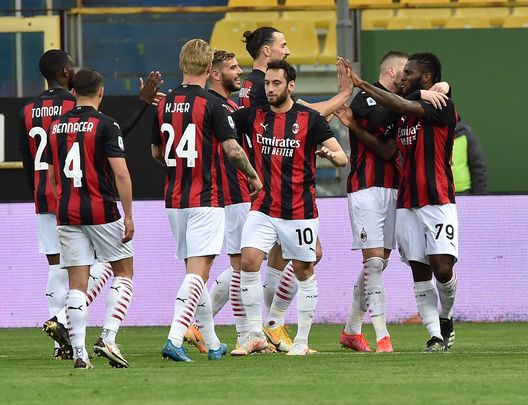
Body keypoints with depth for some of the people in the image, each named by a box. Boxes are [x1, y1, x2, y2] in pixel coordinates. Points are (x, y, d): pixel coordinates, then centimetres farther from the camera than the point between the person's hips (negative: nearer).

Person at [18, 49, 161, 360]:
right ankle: (63, 319, -15)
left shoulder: (28, 111, 10)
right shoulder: (76, 107, -10)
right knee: (106, 261, 1)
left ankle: (64, 345, 4)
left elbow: (27, 162, 15)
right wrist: (144, 102, -4)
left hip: (44, 200, 6)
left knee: (57, 266, 7)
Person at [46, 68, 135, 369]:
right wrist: (128, 216, -9)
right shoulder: (106, 125, -8)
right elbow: (121, 173, -14)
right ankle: (108, 338, -5)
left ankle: (79, 352, -3)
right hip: (102, 213, -4)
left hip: (67, 214, 4)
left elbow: (52, 177, 15)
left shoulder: (56, 127, 9)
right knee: (124, 273, 10)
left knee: (77, 284, 5)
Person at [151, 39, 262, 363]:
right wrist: (254, 176, 3)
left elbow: (157, 152, 17)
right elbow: (232, 149, -14)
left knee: (196, 271, 15)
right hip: (205, 199, -6)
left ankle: (212, 343, 22)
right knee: (198, 271, -8)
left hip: (174, 200, 6)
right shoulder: (211, 103, -11)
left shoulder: (165, 103, 7)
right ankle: (175, 339, -21)